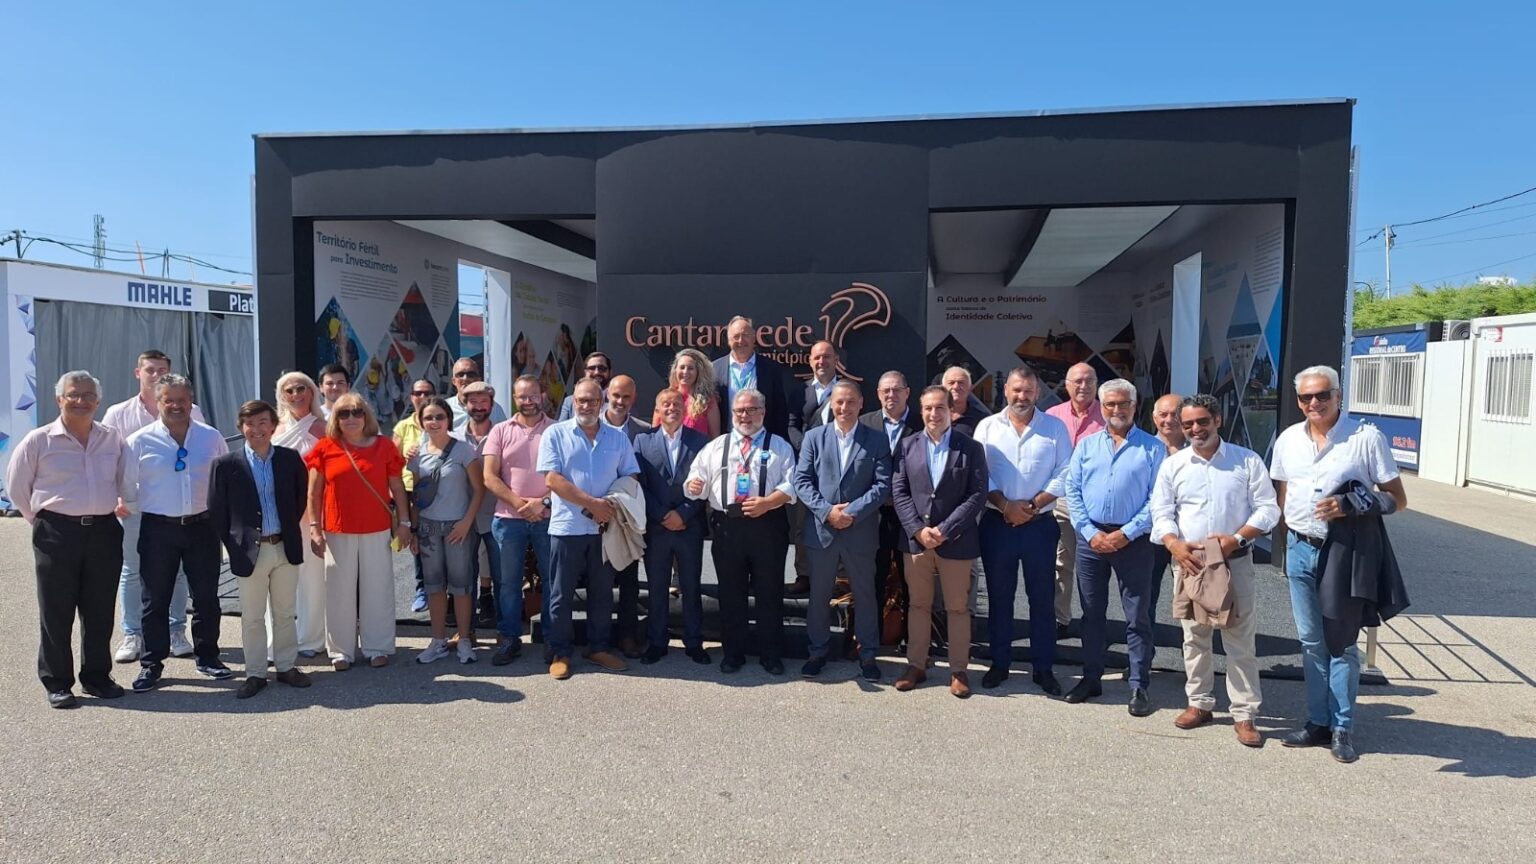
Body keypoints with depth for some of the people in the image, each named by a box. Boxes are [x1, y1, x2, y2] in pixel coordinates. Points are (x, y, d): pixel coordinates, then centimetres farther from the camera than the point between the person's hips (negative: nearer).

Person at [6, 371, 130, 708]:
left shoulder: (113, 440, 8)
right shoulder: (39, 440, 0)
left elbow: (125, 481, 19)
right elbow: (16, 486, 7)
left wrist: (121, 505, 8)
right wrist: (41, 520, 7)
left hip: (104, 532, 3)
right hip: (57, 533, -2)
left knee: (100, 611, 8)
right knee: (56, 612, 3)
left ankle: (96, 676, 21)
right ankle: (57, 683, 14)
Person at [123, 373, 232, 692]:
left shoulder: (212, 438, 3)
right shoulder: (140, 441, -2)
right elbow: (126, 487, 3)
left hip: (202, 526, 1)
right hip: (158, 529, -1)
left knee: (206, 597, 10)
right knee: (155, 600, 7)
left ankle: (207, 657, 24)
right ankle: (151, 664, 19)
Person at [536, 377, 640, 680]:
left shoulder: (618, 438, 9)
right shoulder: (555, 434, -1)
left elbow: (630, 477, 7)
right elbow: (552, 479, -10)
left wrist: (613, 505, -12)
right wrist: (593, 503, -15)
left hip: (606, 527, 3)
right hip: (567, 527, -3)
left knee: (602, 592, 11)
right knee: (561, 594, 5)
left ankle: (598, 648, 25)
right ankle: (560, 652, 17)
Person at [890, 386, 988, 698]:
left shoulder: (971, 447, -2)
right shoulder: (907, 445, 5)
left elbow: (978, 494, -7)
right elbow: (899, 491, 1)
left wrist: (945, 530, -14)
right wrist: (918, 529, -11)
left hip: (955, 540, -2)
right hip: (915, 537, 2)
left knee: (957, 608, 7)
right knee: (918, 604, 12)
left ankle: (959, 670, 18)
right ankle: (916, 665, 23)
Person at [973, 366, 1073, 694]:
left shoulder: (1055, 427, 3)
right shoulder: (987, 427, 4)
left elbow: (1064, 475, -2)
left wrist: (1033, 505, -12)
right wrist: (1005, 505, -13)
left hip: (1039, 525, -1)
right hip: (997, 523, 1)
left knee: (1041, 596, 6)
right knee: (999, 595, 9)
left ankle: (1043, 667, 18)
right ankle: (999, 663, 22)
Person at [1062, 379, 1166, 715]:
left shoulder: (1153, 448, 0)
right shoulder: (1086, 445, 8)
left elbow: (1157, 498, -7)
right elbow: (1072, 490, 3)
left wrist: (1125, 534, -13)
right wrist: (1091, 533, -7)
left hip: (1133, 540, -3)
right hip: (1091, 538, 3)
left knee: (1137, 617, 3)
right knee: (1091, 612, 12)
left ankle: (1139, 687, 11)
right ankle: (1091, 678, 23)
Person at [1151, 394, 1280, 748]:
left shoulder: (1247, 461, 1)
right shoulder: (1172, 465, 6)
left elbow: (1268, 509, -1)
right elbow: (1161, 513, 4)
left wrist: (1236, 538, -15)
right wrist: (1175, 545, -14)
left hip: (1235, 562, -2)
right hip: (1188, 562, 2)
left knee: (1240, 640, 0)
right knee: (1194, 636, 10)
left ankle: (1244, 714, 8)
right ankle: (1200, 703, 23)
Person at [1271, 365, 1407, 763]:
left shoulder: (1366, 437, -9)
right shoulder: (1288, 440, 6)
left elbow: (1397, 499, -8)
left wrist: (1349, 506, -23)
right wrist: (1287, 543, 10)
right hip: (1301, 550, 4)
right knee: (1311, 641, 11)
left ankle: (1342, 728, 14)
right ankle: (1318, 722, 22)